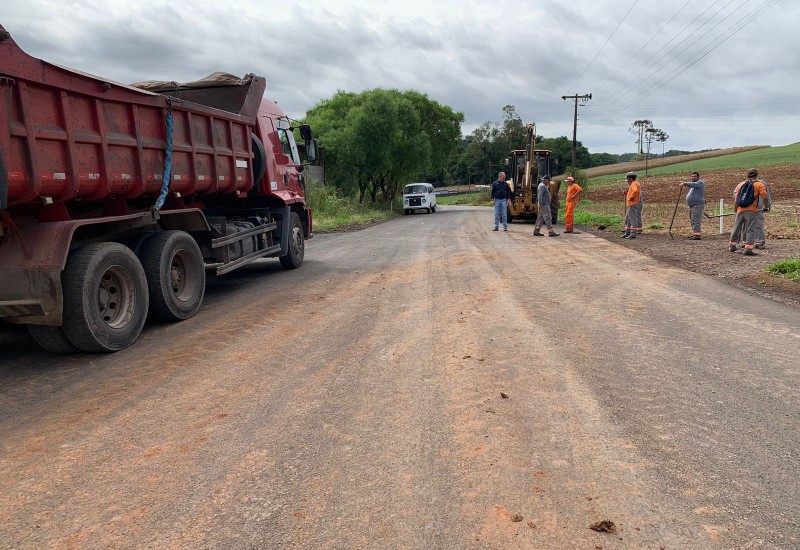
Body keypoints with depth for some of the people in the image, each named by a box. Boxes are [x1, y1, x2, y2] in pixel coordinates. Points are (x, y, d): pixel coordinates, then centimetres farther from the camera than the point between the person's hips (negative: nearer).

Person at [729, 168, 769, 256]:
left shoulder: (741, 184, 12)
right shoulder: (759, 184, 1)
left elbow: (736, 200, 13)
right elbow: (765, 197, -7)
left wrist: (736, 210, 25)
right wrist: (766, 206, 9)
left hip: (740, 210, 4)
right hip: (752, 211, -4)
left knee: (736, 228, 16)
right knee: (750, 230, -3)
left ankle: (732, 246, 27)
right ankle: (748, 249, -10)